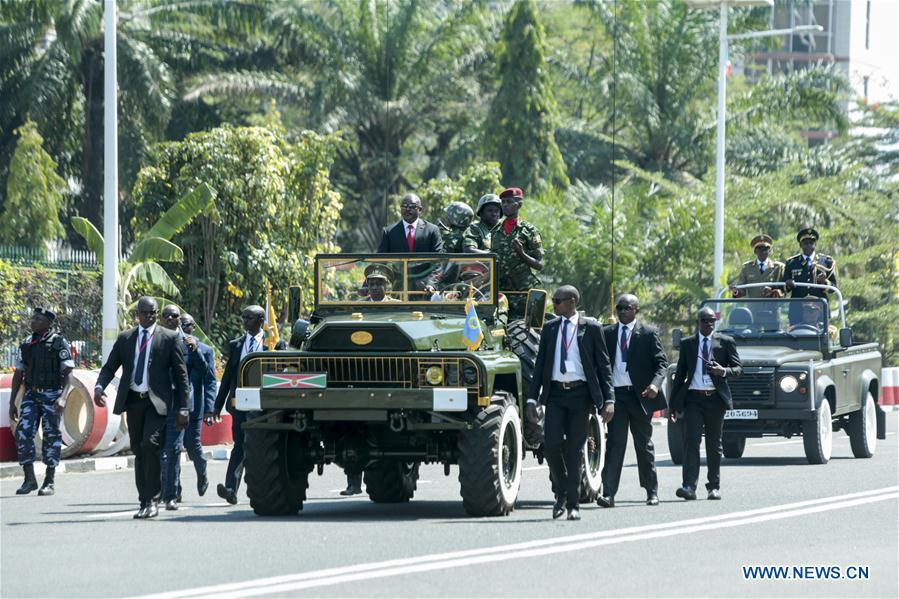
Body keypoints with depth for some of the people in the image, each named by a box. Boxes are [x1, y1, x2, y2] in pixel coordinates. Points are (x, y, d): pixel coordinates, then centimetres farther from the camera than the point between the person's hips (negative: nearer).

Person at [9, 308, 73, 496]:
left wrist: (63, 397, -24)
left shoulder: (59, 344, -4)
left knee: (51, 436, -2)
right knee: (23, 433, -9)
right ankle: (29, 479, -3)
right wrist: (12, 402, 10)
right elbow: (18, 375, 14)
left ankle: (50, 482, 5)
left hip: (51, 395, -4)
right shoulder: (26, 345, 11)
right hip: (31, 395, 4)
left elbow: (68, 373, -10)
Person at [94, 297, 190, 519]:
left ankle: (151, 500, -15)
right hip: (133, 400, 4)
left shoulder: (170, 338, 2)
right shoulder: (125, 339, 12)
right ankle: (145, 501, 15)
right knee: (138, 451, 7)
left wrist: (183, 409, -3)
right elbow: (109, 367, 11)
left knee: (150, 445, -20)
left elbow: (181, 374, 2)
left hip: (156, 401, -4)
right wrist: (99, 387, -12)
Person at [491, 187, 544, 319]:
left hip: (522, 292, -4)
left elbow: (539, 265, -1)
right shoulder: (496, 231, 15)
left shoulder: (529, 231, 1)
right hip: (499, 290, 4)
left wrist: (522, 254, -16)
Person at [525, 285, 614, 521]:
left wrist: (609, 400, -6)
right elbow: (540, 365, 13)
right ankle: (561, 493, 12)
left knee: (574, 448, -1)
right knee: (552, 445, -10)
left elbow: (604, 365, 2)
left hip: (580, 393, -2)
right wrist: (532, 399, 5)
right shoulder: (549, 328, 11)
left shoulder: (591, 328, 2)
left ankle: (573, 504, 5)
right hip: (555, 393, 2)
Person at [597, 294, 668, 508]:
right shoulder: (606, 334, 9)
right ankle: (608, 493, -16)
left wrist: (655, 384, -21)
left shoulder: (648, 334, 2)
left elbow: (661, 362, -2)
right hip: (615, 394, 1)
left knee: (644, 444, 11)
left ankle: (652, 491, 23)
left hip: (640, 395, -1)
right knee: (615, 443, -8)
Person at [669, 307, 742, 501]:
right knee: (691, 440, -12)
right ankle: (689, 486, -19)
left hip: (715, 398, 0)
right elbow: (680, 374, 12)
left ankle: (714, 487, 16)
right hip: (693, 398, 0)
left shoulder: (726, 342, 6)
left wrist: (723, 371, -18)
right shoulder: (687, 343, 10)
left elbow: (738, 368, 5)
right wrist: (673, 403, 9)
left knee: (714, 444, 7)